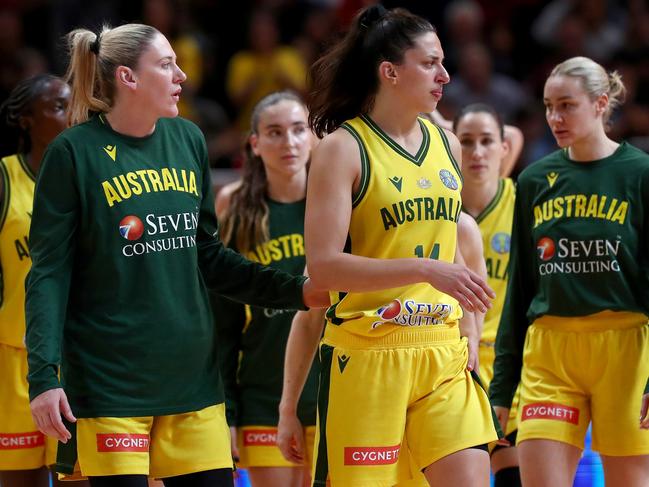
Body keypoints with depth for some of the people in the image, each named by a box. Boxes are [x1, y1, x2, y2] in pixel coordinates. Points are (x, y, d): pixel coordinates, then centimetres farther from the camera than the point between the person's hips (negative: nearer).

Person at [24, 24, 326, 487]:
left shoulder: (188, 140, 10)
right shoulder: (75, 152, -5)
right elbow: (49, 272, -6)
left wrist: (295, 291, 8)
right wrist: (44, 375, -14)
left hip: (192, 375, 5)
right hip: (110, 380, -5)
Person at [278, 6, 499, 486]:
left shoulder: (445, 145, 12)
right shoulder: (343, 148, -7)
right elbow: (322, 267, -15)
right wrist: (425, 270, -23)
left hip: (442, 355, 5)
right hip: (366, 355, -5)